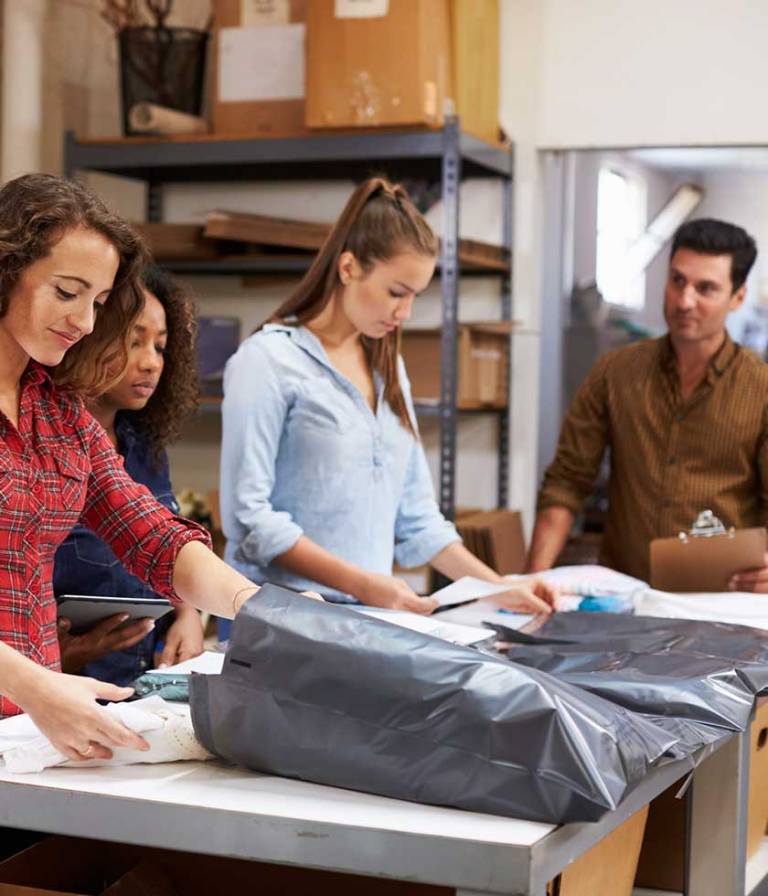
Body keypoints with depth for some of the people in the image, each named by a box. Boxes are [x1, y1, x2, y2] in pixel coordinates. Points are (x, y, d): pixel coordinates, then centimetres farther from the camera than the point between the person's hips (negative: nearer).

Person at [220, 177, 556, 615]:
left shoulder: (388, 366, 15)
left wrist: (501, 590, 8)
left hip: (371, 618, 6)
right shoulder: (268, 360, -6)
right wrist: (360, 583, -18)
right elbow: (248, 516, -12)